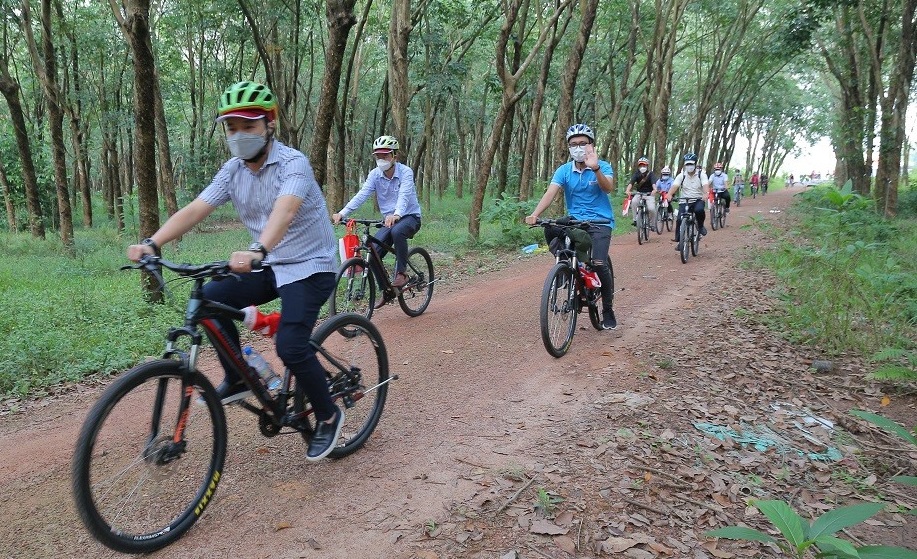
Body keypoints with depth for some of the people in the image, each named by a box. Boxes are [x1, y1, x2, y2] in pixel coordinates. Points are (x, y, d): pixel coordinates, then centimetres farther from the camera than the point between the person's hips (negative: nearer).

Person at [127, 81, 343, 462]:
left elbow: (284, 210, -39)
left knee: (290, 347, -21)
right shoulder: (233, 170, 0)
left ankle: (329, 416, 4)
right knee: (210, 298, -12)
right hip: (270, 267, 7)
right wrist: (151, 243, -26)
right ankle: (238, 379, 7)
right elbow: (194, 210, -11)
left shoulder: (293, 163, -20)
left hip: (310, 266, -7)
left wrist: (257, 251, -57)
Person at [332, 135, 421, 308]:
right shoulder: (375, 174, -4)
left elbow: (404, 195, -33)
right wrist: (342, 213, -31)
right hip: (388, 220, 5)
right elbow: (361, 195, -16)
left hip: (409, 217, -5)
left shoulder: (405, 172, -16)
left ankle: (401, 273, -20)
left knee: (397, 231, -38)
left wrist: (396, 214, -54)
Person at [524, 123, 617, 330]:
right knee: (550, 230, -29)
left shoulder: (603, 166, -5)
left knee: (599, 263, -21)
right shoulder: (564, 170, 1)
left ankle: (608, 309, 3)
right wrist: (534, 215, -32)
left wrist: (595, 169, -43)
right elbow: (550, 193, -14)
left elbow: (608, 188, -25)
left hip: (600, 221, -3)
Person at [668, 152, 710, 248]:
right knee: (680, 219, -15)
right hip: (684, 201, 2)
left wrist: (705, 194, -43)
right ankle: (680, 242, -2)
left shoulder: (701, 174, -4)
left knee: (699, 210, -34)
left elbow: (706, 185, -20)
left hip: (698, 200, -1)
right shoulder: (681, 175, 0)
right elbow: (674, 186, -15)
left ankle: (700, 226, -3)